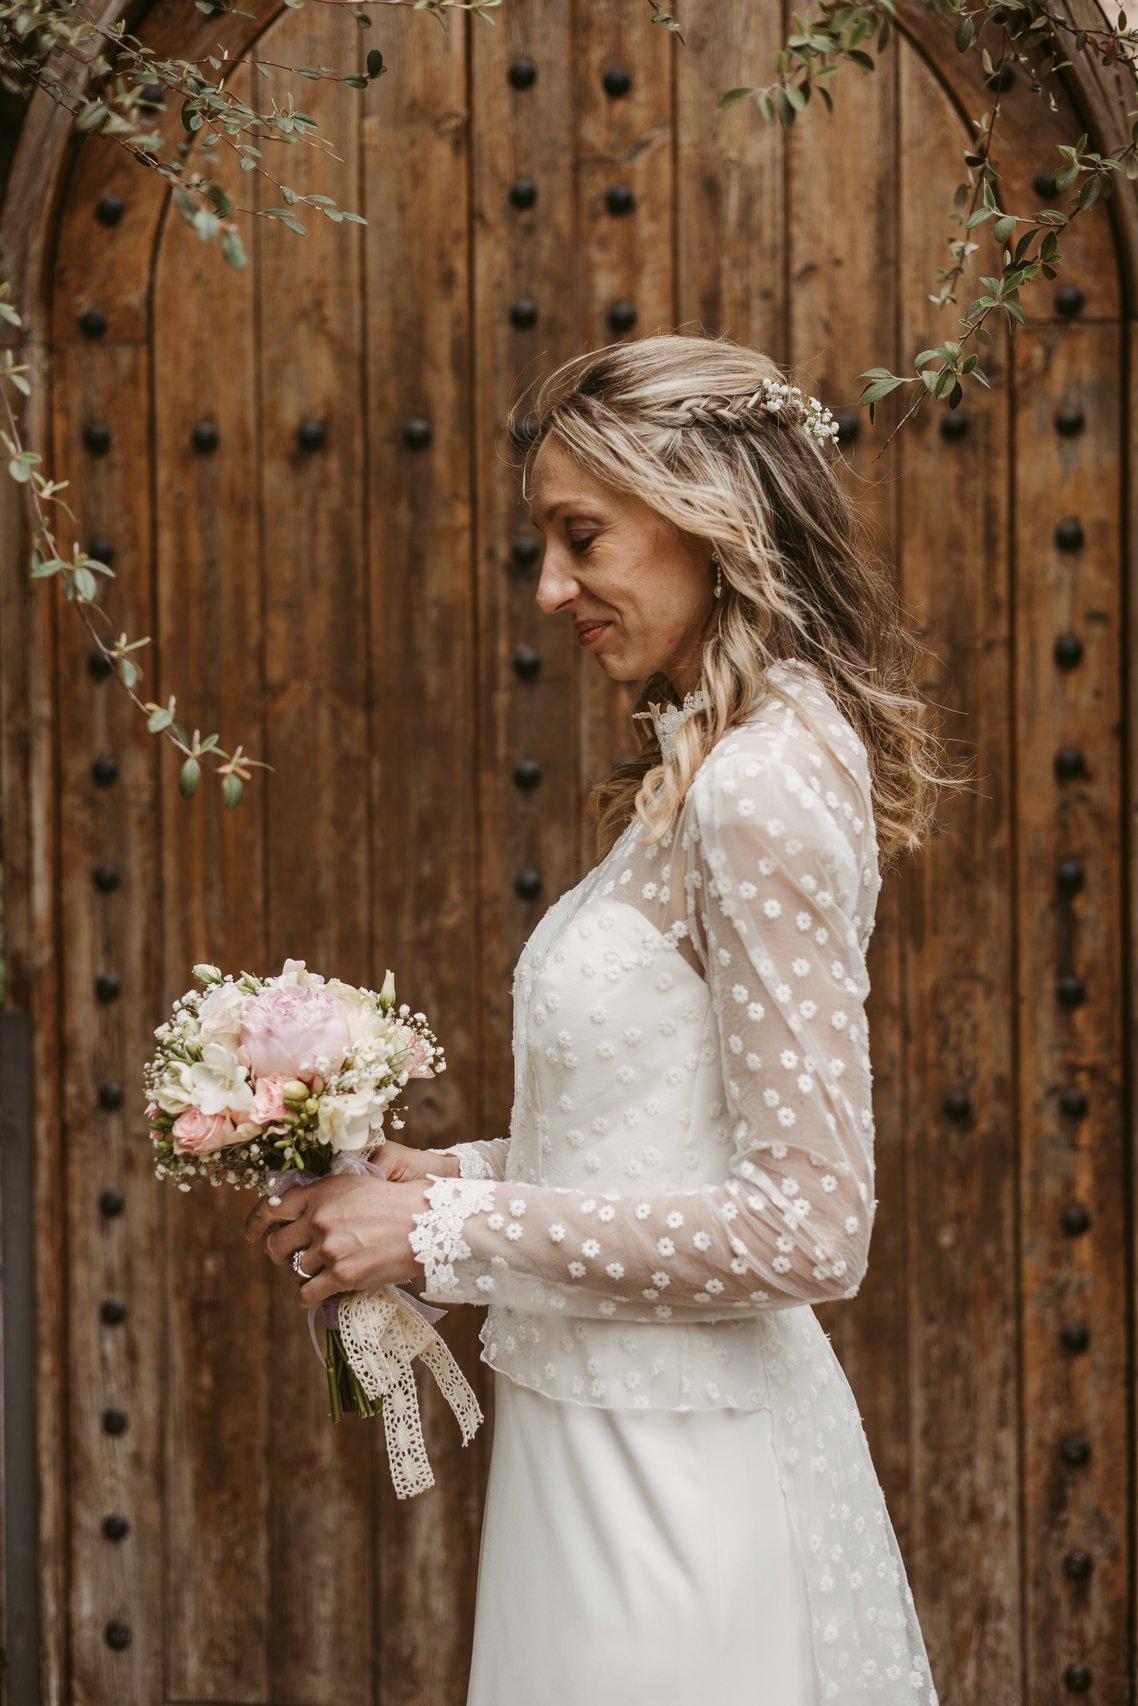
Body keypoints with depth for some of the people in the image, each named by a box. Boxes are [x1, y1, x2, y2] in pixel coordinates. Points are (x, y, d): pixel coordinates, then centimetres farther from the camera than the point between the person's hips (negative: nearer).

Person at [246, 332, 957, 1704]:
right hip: (617, 1433, 9)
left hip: (672, 1478, -9)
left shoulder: (763, 790, -20)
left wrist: (450, 1232, -18)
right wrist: (463, 1171, 5)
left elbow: (808, 1230, -23)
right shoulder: (717, 768, 9)